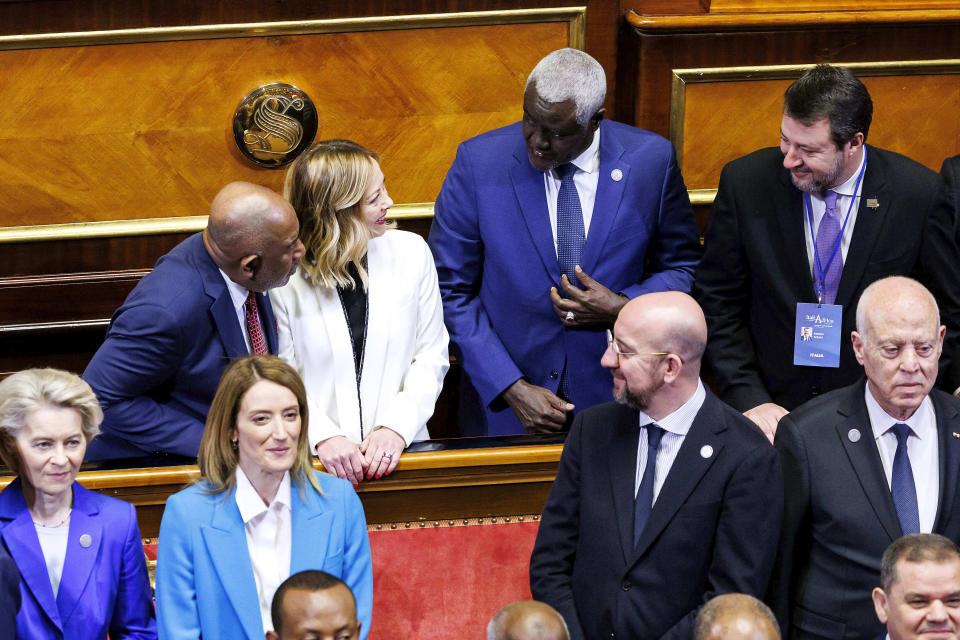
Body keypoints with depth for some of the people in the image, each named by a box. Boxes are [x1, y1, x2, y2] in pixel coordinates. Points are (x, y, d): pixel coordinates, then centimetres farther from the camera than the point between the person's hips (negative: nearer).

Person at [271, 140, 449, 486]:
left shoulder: (411, 252, 4)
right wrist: (323, 436, -16)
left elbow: (432, 356, 6)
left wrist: (397, 427, -7)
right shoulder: (283, 274, -4)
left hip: (400, 449, 2)